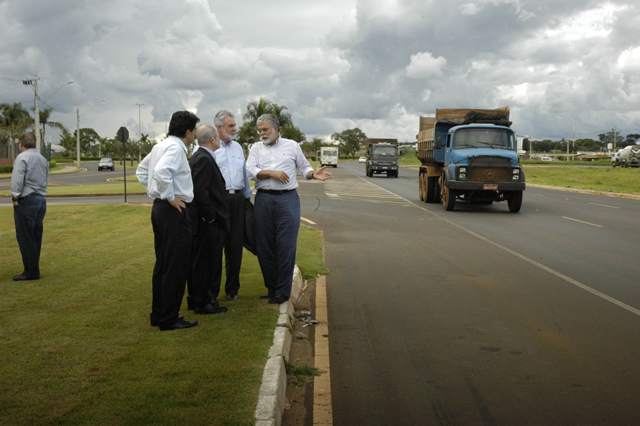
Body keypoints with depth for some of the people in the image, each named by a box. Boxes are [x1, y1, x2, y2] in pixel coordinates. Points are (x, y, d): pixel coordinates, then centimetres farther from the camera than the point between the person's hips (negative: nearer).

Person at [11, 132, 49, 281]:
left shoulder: (22, 157, -10)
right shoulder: (43, 159, 15)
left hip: (26, 200, -8)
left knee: (25, 237, -4)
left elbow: (17, 180, -16)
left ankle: (31, 271, -5)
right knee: (36, 237, 11)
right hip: (41, 199, 8)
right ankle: (34, 269, 15)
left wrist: (15, 198, -8)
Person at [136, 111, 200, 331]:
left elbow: (141, 170, 26)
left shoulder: (160, 146, 15)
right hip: (174, 211, -10)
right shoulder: (175, 148, -14)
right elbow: (161, 172, -31)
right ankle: (169, 319, -1)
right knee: (176, 266, -5)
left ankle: (158, 314, 22)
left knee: (163, 264, 15)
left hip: (159, 207, 10)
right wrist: (169, 197, -20)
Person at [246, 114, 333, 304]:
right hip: (263, 199, 3)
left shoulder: (292, 146, 10)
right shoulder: (256, 148, 13)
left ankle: (283, 292, -1)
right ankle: (271, 289, 17)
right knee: (264, 247, 5)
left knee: (286, 246, -7)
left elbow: (304, 167, 14)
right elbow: (251, 170, -1)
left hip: (287, 198, -2)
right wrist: (272, 173, -12)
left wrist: (313, 174, -7)